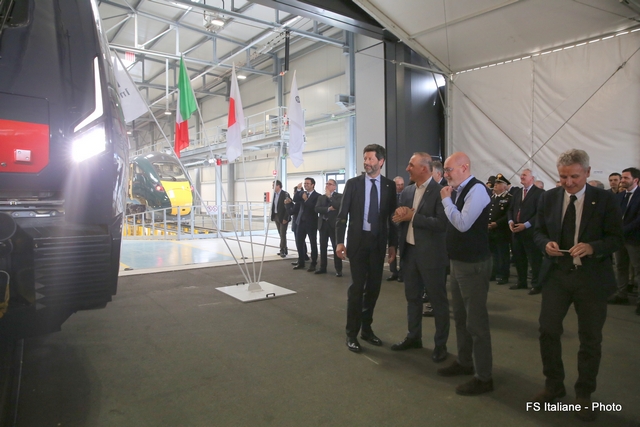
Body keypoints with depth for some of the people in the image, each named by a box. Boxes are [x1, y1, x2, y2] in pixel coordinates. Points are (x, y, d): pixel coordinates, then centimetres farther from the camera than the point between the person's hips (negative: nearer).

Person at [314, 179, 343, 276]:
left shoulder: (339, 196, 1)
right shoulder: (321, 197, 14)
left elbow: (339, 206, -19)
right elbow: (316, 209, -1)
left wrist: (329, 196, -13)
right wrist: (328, 209, -13)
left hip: (334, 224, -5)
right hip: (323, 224, 5)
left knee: (336, 247, -3)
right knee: (323, 247, 8)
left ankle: (338, 269, 1)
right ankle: (323, 267, 17)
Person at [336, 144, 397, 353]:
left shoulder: (389, 185, 3)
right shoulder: (353, 183, -1)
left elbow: (392, 216, 5)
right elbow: (343, 214, -3)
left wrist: (392, 244, 3)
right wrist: (340, 241, -9)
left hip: (379, 241, 3)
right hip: (358, 240, -2)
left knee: (374, 287, 10)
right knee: (357, 287, -1)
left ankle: (366, 328, 26)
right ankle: (352, 333, 11)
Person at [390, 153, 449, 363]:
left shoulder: (440, 191, -13)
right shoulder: (407, 191, 9)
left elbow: (441, 223, -22)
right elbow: (399, 218, 10)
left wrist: (412, 217, -17)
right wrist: (400, 215, -14)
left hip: (431, 254, -7)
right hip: (409, 251, 7)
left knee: (438, 300, 6)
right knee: (412, 297, 17)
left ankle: (440, 344, 20)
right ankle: (414, 337, 33)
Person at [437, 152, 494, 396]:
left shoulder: (476, 189, -16)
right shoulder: (458, 191, 10)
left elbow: (463, 224, -25)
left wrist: (446, 199, -16)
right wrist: (449, 199, 1)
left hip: (473, 264, -10)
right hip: (458, 261, 10)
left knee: (476, 320, -1)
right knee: (460, 317, 19)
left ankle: (484, 377, 11)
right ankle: (464, 362, 35)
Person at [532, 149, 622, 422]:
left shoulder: (605, 199, -5)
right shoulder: (548, 198, 2)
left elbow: (616, 238, -5)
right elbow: (538, 231, 8)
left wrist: (592, 247, -24)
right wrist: (546, 243, -14)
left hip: (592, 277, -2)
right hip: (556, 274, 2)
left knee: (590, 338, 9)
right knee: (548, 330, 2)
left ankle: (584, 395, 28)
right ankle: (553, 386, 25)